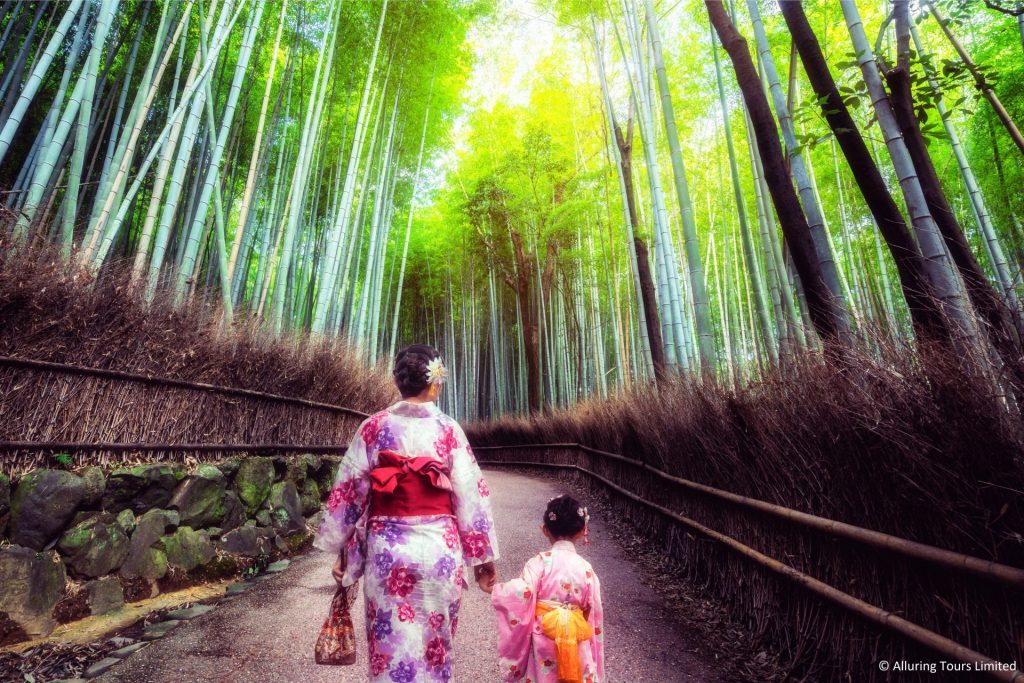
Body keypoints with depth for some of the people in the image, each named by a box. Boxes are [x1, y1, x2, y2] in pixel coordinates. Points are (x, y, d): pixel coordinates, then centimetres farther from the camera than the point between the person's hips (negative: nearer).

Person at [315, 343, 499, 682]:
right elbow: (470, 495, -6)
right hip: (438, 549, 0)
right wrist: (483, 554, 4)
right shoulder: (448, 430, -8)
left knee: (390, 646, 16)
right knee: (434, 646, 19)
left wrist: (341, 549, 12)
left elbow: (347, 490, 0)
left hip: (386, 549, 1)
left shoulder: (374, 427, -3)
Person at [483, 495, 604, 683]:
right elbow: (593, 609, -1)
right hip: (576, 640, 2)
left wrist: (492, 588, -9)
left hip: (544, 638, -1)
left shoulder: (539, 562, -14)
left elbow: (521, 592, -24)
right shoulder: (586, 568, -6)